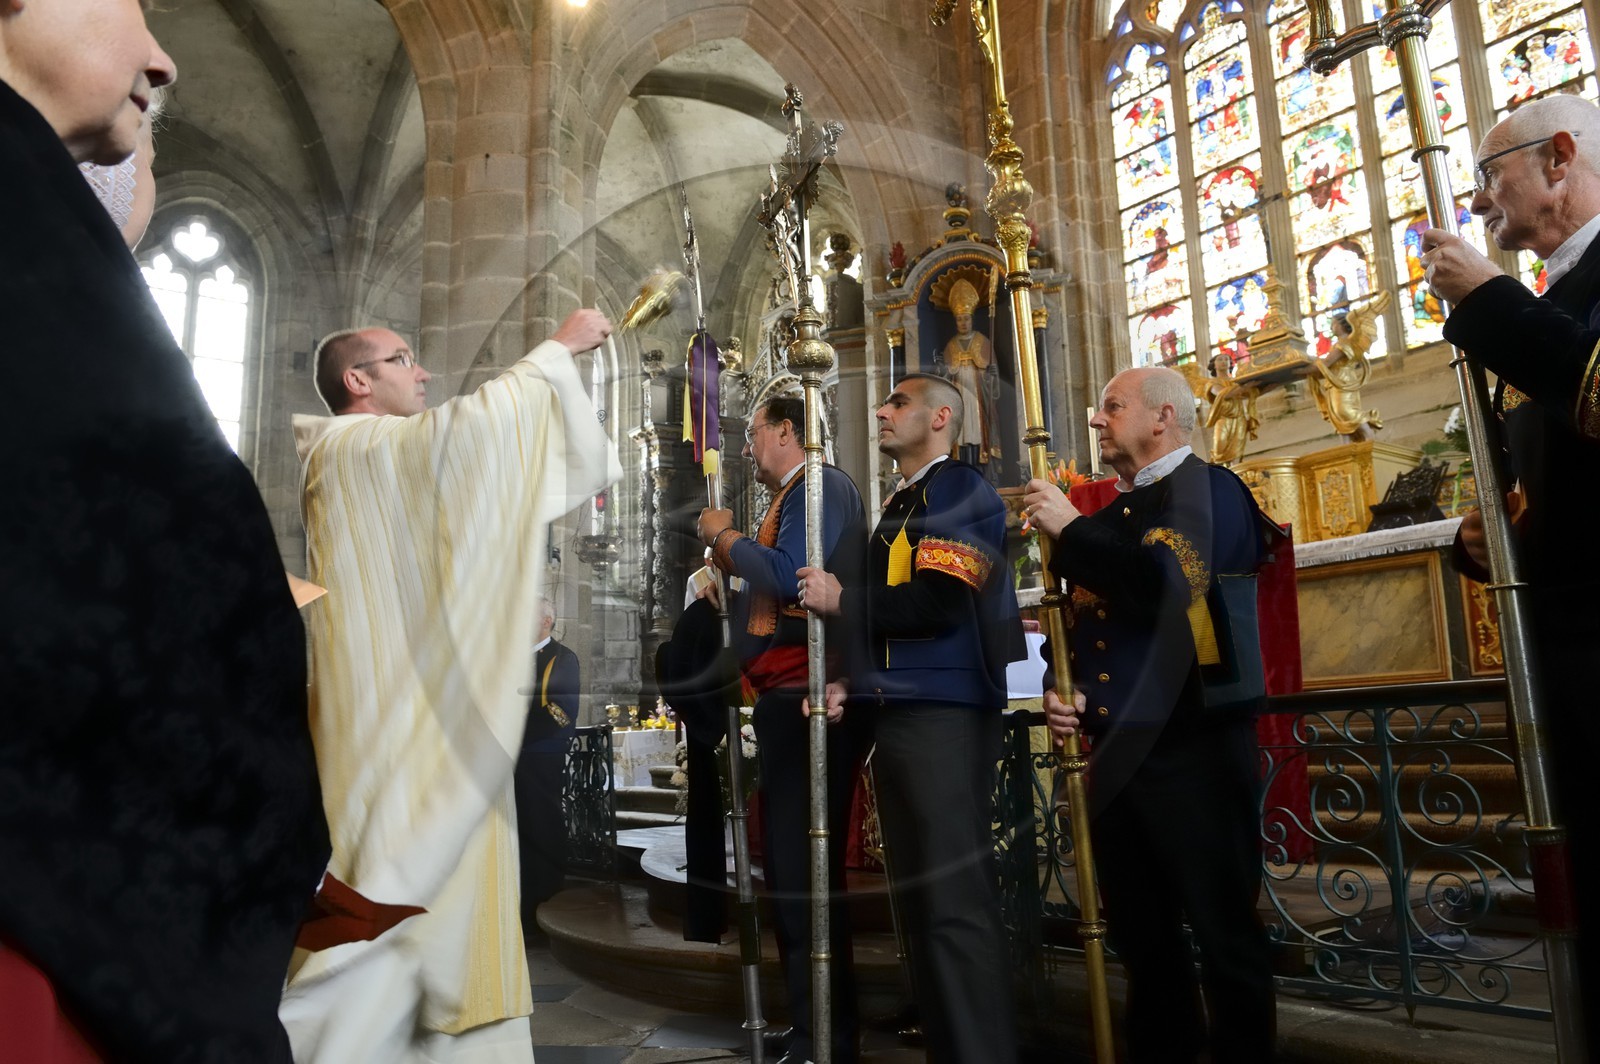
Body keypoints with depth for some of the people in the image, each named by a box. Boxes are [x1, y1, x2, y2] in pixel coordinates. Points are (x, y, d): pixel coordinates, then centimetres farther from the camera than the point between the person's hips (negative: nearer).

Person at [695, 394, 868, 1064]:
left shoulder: (820, 485, -8)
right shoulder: (793, 497, 23)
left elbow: (790, 578, -22)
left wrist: (726, 537, -8)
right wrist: (730, 560, 12)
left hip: (807, 700, -11)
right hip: (788, 698, 11)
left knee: (804, 867, -7)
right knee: (787, 862, 15)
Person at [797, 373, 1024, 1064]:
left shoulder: (959, 492, -6)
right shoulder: (901, 506, 23)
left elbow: (938, 604, -19)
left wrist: (841, 601, -9)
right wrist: (854, 684, 11)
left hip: (942, 715, -10)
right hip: (899, 714, 10)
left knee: (953, 902, -8)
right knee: (923, 899, 14)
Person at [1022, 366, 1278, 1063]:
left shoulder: (1208, 490, -4)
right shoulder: (1112, 516, 18)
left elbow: (1165, 582, -24)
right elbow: (1084, 623, 23)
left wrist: (1070, 528, -15)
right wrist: (1060, 687, 5)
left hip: (1193, 749, -7)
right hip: (1118, 754, 8)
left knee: (1223, 930, 1)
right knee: (1140, 936, 16)